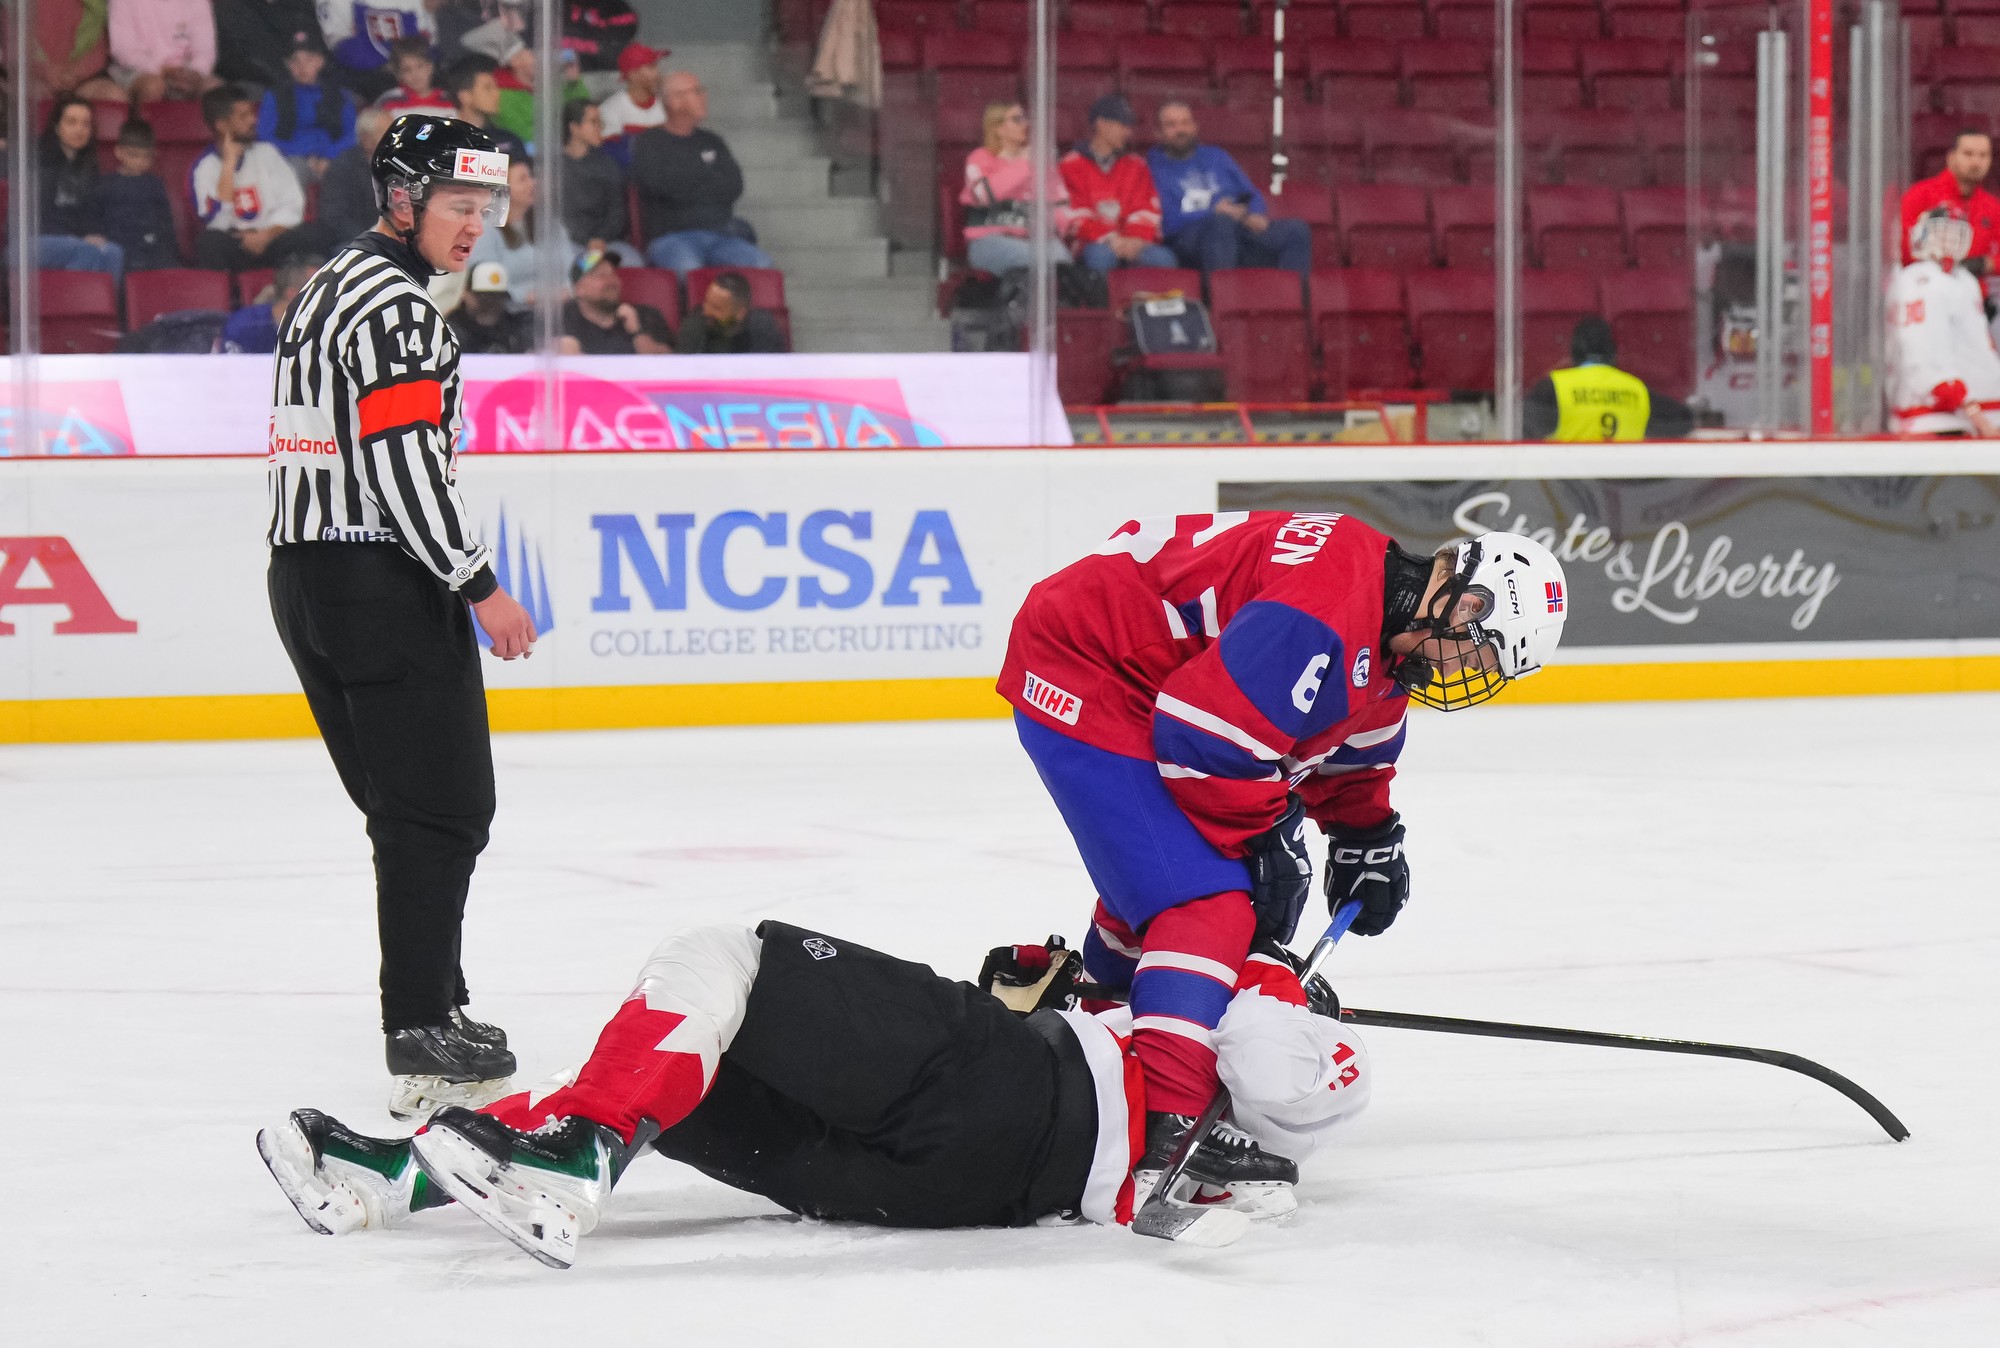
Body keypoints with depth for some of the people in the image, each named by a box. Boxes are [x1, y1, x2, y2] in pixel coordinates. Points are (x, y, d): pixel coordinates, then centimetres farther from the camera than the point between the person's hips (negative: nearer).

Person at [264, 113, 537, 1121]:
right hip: (382, 581, -10)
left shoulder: (329, 287, 19)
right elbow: (404, 461, -22)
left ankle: (434, 1006, 24)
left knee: (405, 807, 17)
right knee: (443, 811, -9)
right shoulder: (394, 302, -14)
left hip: (305, 574, 10)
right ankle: (426, 1045, -14)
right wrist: (480, 586, -17)